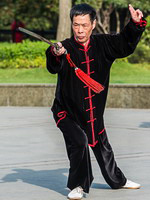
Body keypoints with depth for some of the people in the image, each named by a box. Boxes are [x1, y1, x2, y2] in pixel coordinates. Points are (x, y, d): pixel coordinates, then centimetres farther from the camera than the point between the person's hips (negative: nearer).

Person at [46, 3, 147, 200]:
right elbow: (54, 67, -40)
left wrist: (136, 23, -8)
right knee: (79, 141, -24)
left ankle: (117, 180, 41)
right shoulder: (66, 48, -21)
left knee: (102, 146, 19)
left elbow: (125, 44, 7)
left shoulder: (102, 44, -6)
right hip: (68, 112, -5)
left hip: (94, 112, 5)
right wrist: (55, 54, -62)